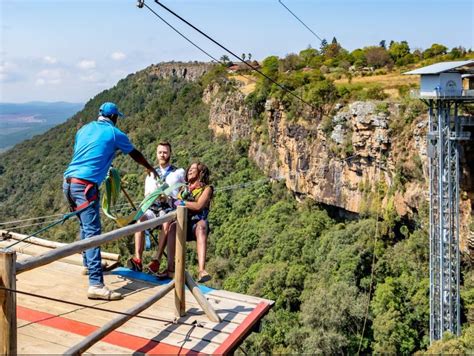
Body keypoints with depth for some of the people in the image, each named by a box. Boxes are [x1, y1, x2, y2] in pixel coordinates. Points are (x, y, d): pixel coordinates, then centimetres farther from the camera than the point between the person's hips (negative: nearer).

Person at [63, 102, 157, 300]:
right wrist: (150, 168, 37)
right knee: (92, 232, -12)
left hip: (68, 182, 8)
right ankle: (96, 284, -17)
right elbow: (135, 154, 18)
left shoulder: (84, 129, 19)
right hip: (85, 185, -8)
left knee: (85, 226, 24)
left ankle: (89, 264, 39)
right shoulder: (115, 134, 3)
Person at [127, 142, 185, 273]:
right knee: (140, 219, -32)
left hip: (170, 208, -2)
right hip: (153, 207, 2)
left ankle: (156, 261, -41)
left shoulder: (179, 172, 16)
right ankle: (137, 259, -39)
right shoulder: (151, 174, 24)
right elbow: (146, 196, 21)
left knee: (166, 223, -37)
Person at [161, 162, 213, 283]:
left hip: (198, 222, -3)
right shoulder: (184, 188, 26)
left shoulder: (206, 188, 11)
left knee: (201, 226, -38)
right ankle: (170, 269, -39)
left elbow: (199, 205, -7)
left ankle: (202, 270, -54)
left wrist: (182, 203, -3)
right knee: (173, 226, -32)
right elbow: (175, 203, 17)